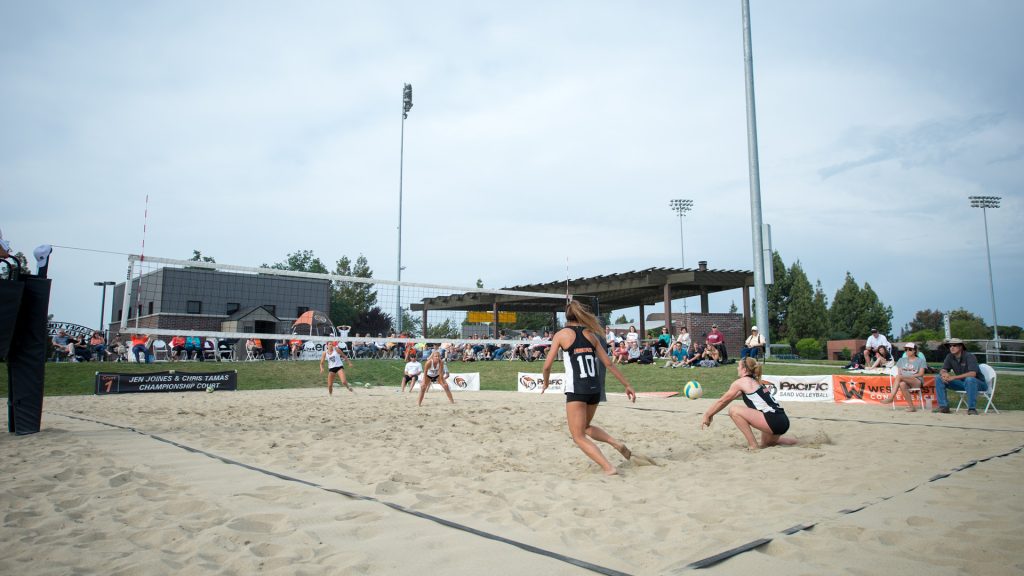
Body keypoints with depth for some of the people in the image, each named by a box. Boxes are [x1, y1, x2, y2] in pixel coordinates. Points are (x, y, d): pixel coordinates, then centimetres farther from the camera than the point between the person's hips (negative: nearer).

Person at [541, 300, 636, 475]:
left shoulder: (562, 334, 1)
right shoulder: (590, 334, 11)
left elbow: (547, 365, -1)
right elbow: (608, 364, 10)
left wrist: (546, 382, 18)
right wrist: (627, 384, 16)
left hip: (576, 389, -5)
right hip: (595, 388, 5)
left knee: (579, 436, 5)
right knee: (585, 427, 27)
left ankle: (609, 468, -9)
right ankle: (617, 444, 8)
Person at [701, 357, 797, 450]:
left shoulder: (741, 382, -3)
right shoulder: (755, 381, 22)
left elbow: (722, 401, 4)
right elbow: (728, 400, 26)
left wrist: (707, 416, 15)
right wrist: (710, 414, 28)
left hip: (773, 421, -10)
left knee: (733, 410, -10)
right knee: (766, 444, 35)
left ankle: (753, 445, -8)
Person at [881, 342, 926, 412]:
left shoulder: (921, 360, 13)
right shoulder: (902, 360, 24)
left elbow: (921, 374, 1)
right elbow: (899, 372, 14)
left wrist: (909, 376, -13)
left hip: (917, 382, -3)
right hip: (906, 382, 3)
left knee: (899, 377, -36)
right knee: (902, 384, -39)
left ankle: (891, 397, -45)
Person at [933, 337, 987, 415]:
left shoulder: (969, 356, -20)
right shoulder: (950, 357, -1)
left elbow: (973, 374, -33)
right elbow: (942, 370, -2)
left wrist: (954, 377, -38)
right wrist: (944, 374, -28)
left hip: (978, 383, -6)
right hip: (962, 383, 6)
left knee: (969, 379, -40)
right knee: (939, 378, -9)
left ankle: (972, 408, -29)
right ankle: (943, 406, -9)